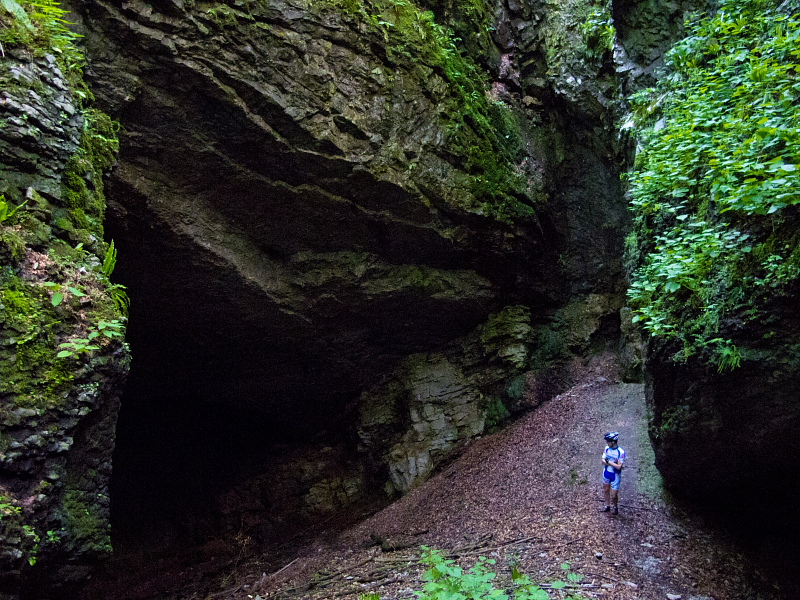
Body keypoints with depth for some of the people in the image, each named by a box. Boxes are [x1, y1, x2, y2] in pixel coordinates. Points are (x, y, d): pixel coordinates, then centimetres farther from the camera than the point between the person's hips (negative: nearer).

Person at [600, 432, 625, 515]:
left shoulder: (621, 452, -25)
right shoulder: (607, 448, -8)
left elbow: (619, 467, -25)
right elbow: (603, 461, -6)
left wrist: (608, 462, -23)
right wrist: (613, 463, -22)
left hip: (615, 475, -5)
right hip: (606, 473, 5)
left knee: (614, 495, 2)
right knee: (606, 490, 20)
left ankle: (616, 507, 31)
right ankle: (607, 506, 40)